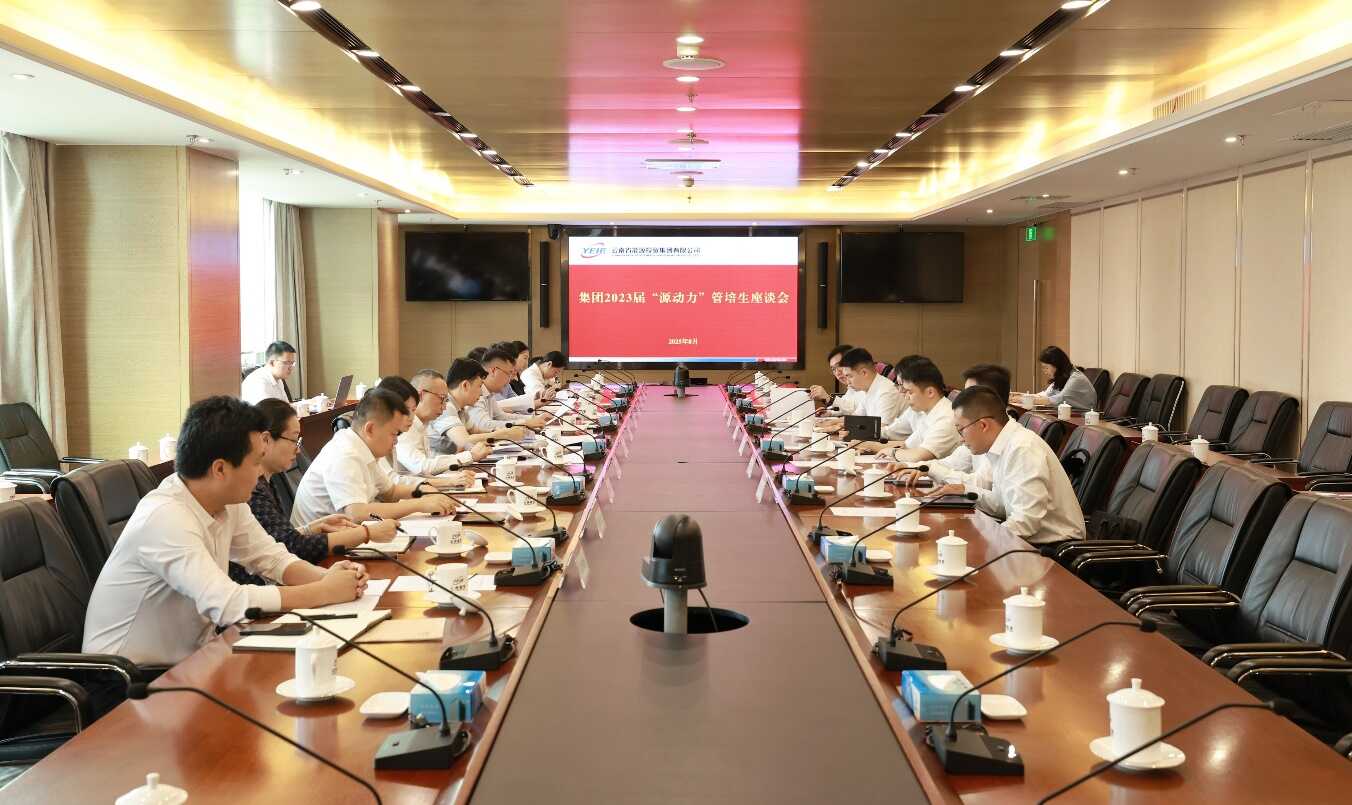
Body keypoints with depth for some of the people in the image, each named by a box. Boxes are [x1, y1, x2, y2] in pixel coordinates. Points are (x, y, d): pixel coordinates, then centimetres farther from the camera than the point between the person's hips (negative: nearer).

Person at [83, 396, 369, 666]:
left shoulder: (228, 501, -3)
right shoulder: (166, 517, -27)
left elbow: (272, 558, 7)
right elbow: (228, 603, -33)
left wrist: (324, 576, -14)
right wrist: (325, 592, -26)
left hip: (191, 655, 7)